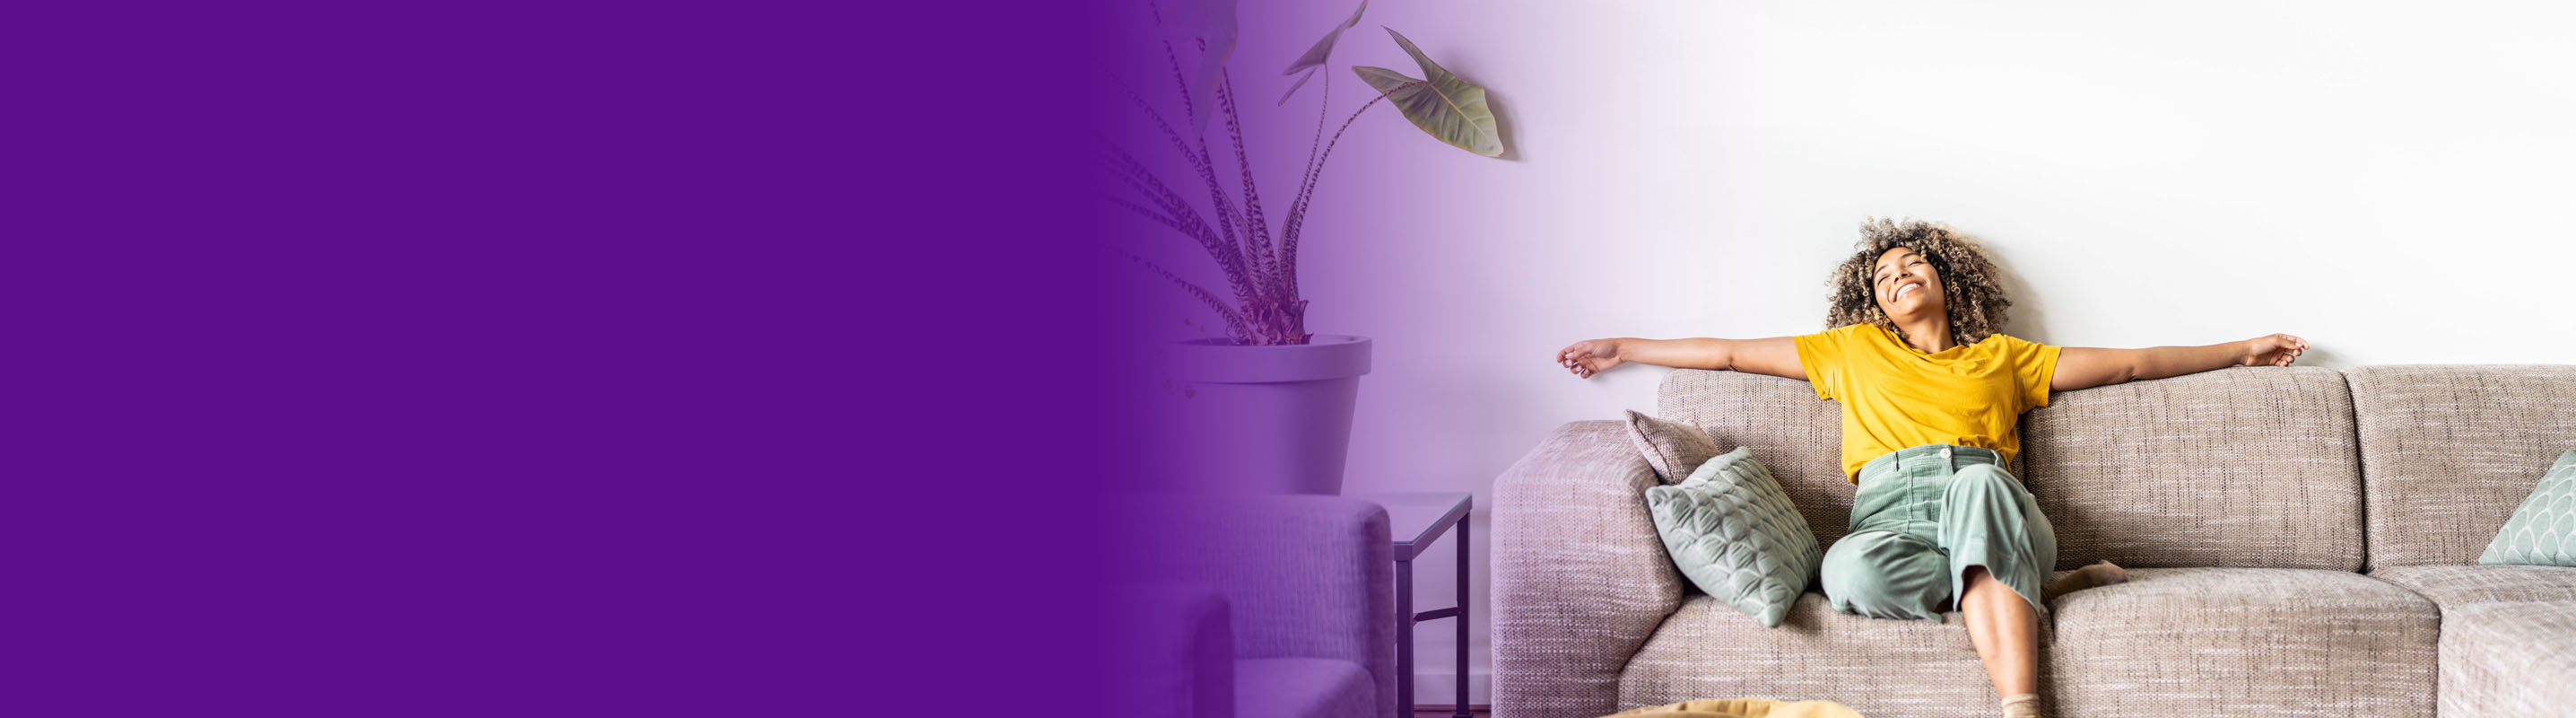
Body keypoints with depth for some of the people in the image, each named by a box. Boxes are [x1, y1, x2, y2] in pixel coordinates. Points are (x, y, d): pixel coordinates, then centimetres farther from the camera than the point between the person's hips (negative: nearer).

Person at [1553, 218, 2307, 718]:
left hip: (1992, 514, 0)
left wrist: (2241, 350, 27)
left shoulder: (2003, 356, 29)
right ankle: (2042, 590, -21)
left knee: (1978, 481, -39)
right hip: (1892, 518, 0)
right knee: (1851, 570, -38)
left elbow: (2127, 362, 30)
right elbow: (1730, 352, 31)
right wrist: (1623, 349, 31)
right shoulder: (1854, 349, 30)